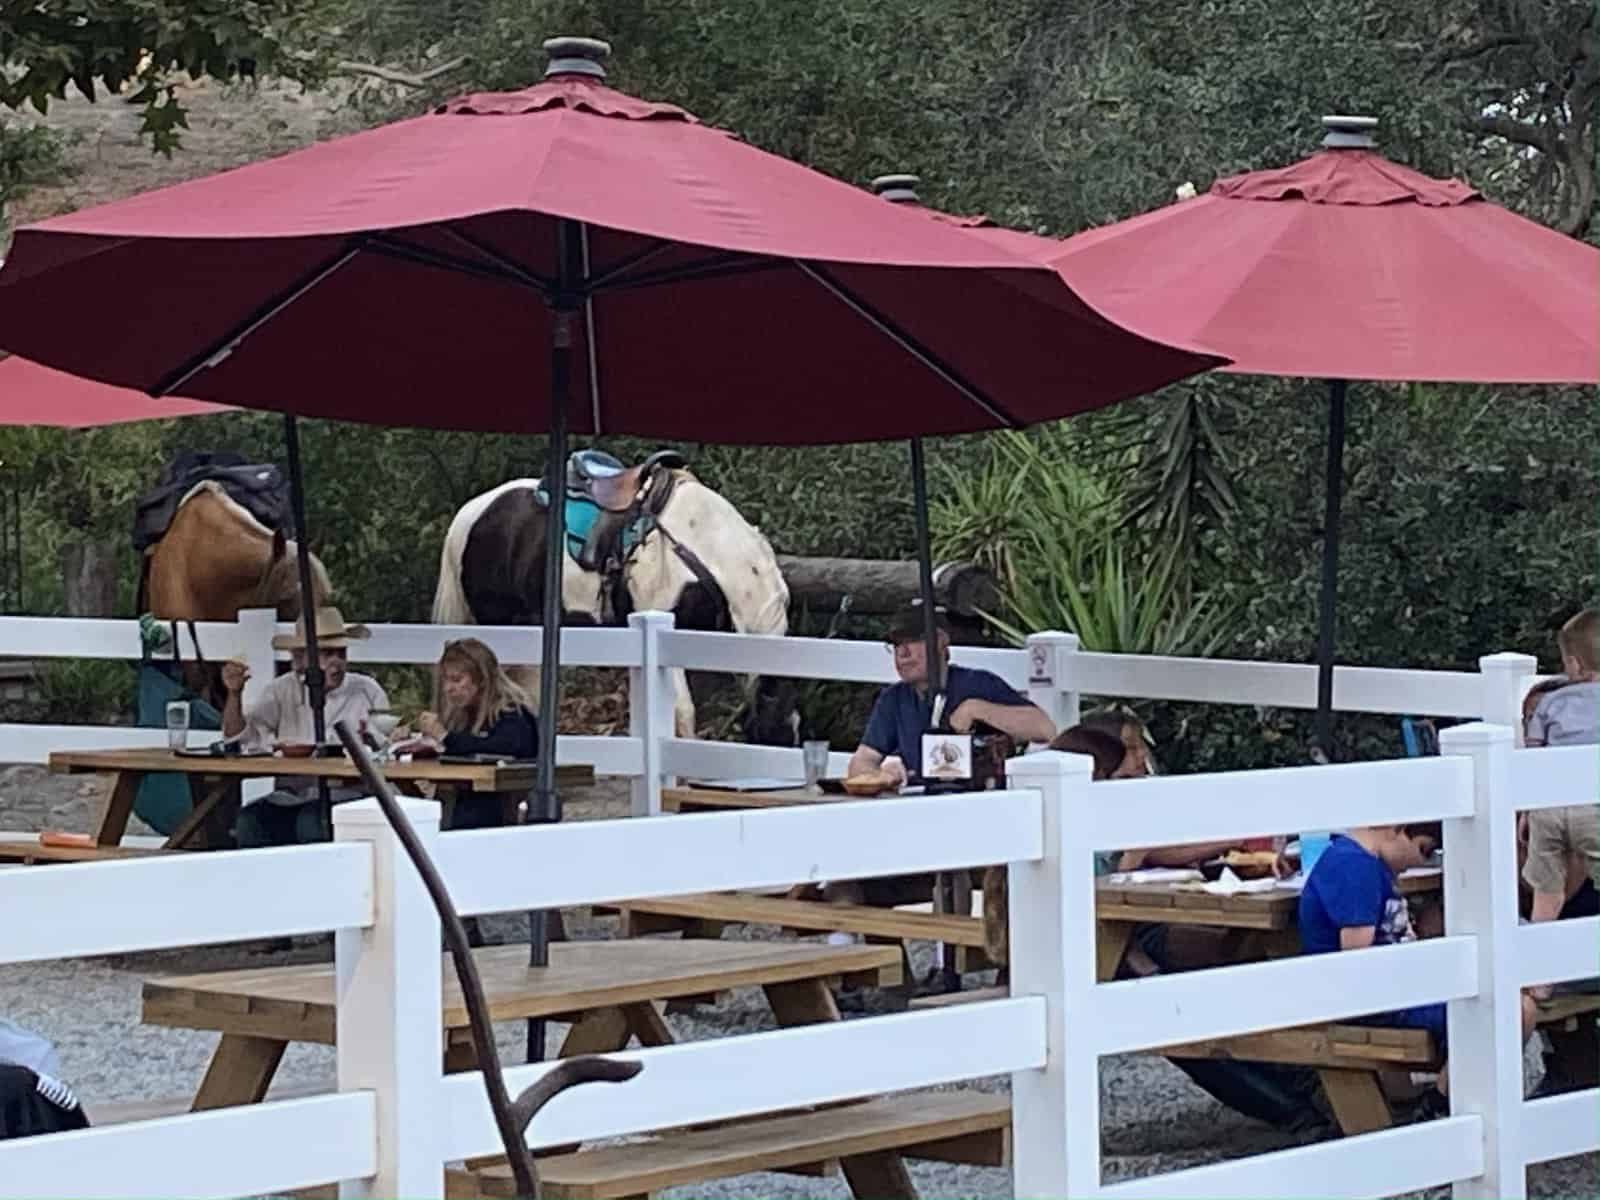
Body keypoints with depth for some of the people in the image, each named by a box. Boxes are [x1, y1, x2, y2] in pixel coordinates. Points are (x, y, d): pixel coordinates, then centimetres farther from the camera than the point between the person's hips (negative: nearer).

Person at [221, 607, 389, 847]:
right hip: (289, 798, 2)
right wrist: (234, 694, -10)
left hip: (347, 796, -2)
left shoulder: (367, 691, 7)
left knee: (311, 821, -33)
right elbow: (238, 737, 5)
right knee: (249, 820, -27)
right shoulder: (282, 690, 12)